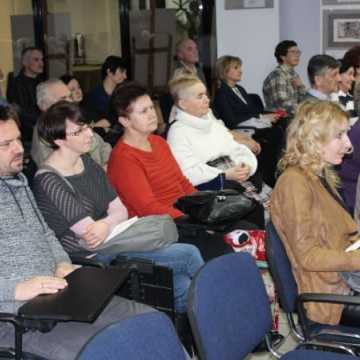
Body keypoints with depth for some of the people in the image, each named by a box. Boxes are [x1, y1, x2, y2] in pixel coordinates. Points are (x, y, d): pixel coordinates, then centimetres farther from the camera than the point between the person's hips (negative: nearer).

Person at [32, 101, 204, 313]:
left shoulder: (87, 163, 9)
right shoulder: (49, 181, -16)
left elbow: (121, 211, 6)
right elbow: (88, 234, -18)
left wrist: (106, 224, -16)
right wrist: (114, 221, -3)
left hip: (107, 243, 7)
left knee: (183, 286, -13)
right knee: (189, 255, -12)